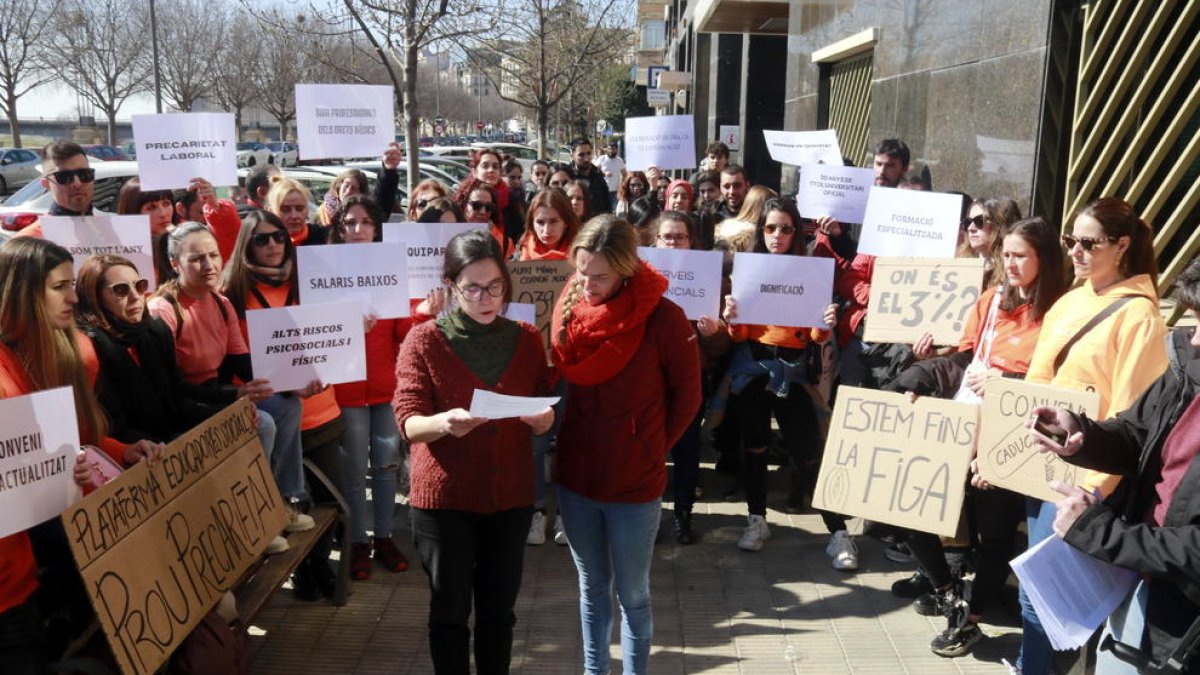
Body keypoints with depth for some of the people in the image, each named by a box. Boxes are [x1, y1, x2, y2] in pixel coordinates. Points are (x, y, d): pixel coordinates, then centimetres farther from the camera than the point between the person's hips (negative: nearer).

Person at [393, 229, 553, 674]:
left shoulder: (527, 339, 2)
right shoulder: (423, 340, -7)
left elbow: (544, 421, 5)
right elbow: (408, 421, -12)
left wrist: (542, 418, -19)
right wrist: (443, 422, -34)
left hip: (510, 496, 3)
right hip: (444, 497, -2)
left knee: (499, 611, 12)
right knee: (450, 611, 8)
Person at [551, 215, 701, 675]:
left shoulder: (663, 316, -18)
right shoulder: (567, 306, -4)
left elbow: (687, 396, -6)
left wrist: (651, 448, -2)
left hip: (634, 483, -4)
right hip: (574, 479, 4)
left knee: (632, 594, 12)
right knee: (592, 587, 20)